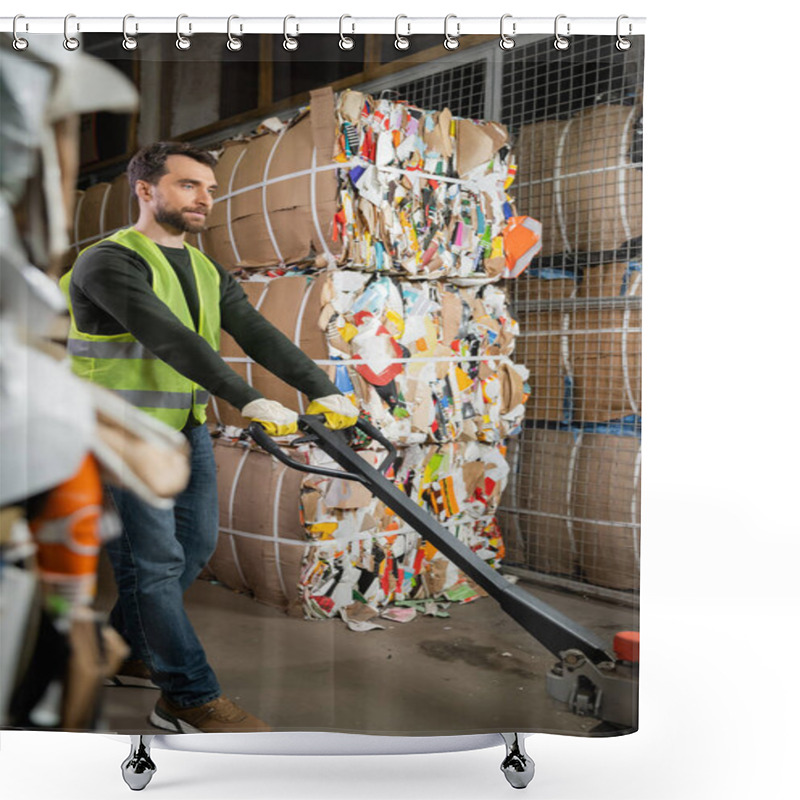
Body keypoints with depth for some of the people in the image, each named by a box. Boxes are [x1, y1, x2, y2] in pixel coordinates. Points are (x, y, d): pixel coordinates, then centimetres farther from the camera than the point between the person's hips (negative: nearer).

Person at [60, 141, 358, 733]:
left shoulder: (208, 273, 10)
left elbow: (261, 336, -2)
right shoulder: (108, 263, -14)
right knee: (155, 562, -4)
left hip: (187, 429, 8)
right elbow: (171, 339, -28)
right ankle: (191, 699, 5)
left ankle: (127, 652, 33)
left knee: (194, 546, 13)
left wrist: (322, 390, -15)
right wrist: (249, 401, -37)